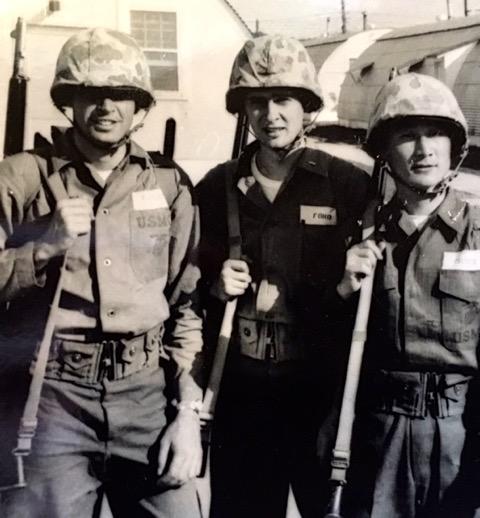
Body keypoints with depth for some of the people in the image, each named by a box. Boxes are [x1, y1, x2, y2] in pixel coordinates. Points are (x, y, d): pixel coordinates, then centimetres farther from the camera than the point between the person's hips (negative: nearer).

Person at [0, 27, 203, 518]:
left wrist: (187, 408, 2)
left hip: (149, 390, 2)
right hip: (52, 393, -1)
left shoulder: (170, 184, 8)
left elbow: (187, 300, 8)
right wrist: (46, 243, -15)